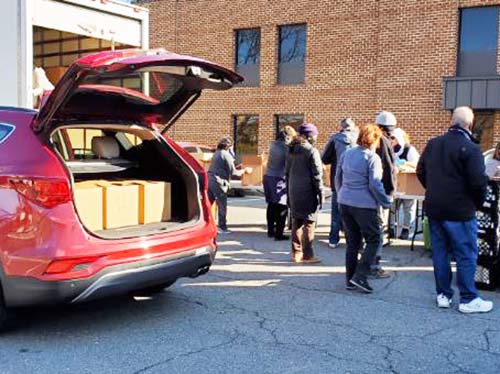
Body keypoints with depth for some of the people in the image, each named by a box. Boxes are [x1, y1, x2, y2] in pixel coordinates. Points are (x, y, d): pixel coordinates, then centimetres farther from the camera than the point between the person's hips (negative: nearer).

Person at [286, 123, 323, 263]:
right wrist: (320, 193, -6)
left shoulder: (292, 150, 9)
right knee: (309, 223, 0)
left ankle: (296, 252, 20)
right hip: (308, 192, -7)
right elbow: (317, 175, -13)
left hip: (294, 192, 7)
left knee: (296, 222, 14)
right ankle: (307, 255, 3)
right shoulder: (312, 151, -12)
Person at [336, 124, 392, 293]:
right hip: (364, 205, -7)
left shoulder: (346, 154, 8)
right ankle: (360, 276, -4)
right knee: (373, 240, 5)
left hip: (344, 203, 7)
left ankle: (350, 279, 18)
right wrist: (386, 202, -4)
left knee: (352, 242, 14)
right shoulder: (372, 158, -11)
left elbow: (338, 178, 14)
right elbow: (374, 185, -15)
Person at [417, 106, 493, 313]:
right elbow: (479, 181, -18)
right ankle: (468, 299, 10)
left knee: (440, 252, 13)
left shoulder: (433, 144, 6)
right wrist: (478, 202, 0)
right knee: (466, 255, 4)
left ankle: (443, 295, 21)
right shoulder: (470, 148, -16)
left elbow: (421, 172, 12)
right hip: (460, 211, -6)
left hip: (434, 209, 7)